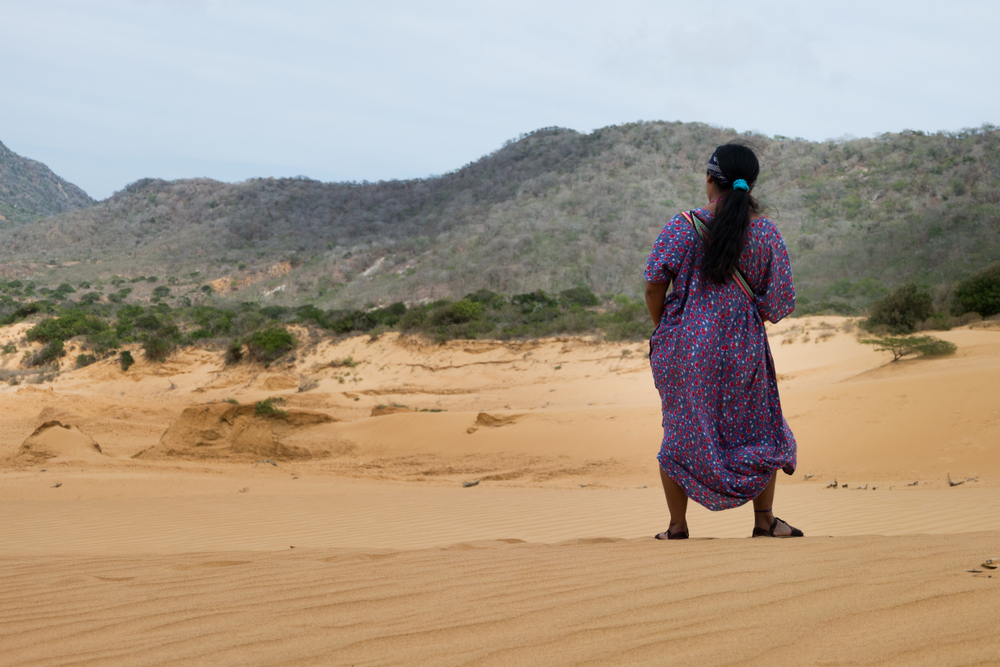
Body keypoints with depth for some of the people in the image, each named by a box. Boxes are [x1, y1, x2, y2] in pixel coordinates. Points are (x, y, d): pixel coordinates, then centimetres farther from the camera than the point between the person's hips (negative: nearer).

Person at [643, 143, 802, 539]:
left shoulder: (684, 226, -7)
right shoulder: (766, 234, -4)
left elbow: (654, 283, -10)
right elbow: (780, 303, -4)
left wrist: (661, 328, 6)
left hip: (685, 345, 0)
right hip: (741, 350, 0)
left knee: (682, 429, 13)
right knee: (760, 430, 18)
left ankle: (677, 528, 17)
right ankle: (764, 522, 21)